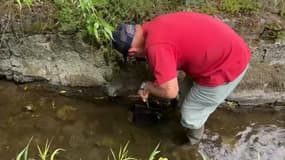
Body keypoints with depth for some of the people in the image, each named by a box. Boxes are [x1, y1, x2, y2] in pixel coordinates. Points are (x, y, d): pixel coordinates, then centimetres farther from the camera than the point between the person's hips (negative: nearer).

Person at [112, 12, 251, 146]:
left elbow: (170, 91, -25)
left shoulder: (156, 46, -26)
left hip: (226, 67, -9)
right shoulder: (154, 26, 4)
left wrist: (147, 86, -7)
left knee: (191, 113, 10)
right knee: (188, 90, 29)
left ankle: (192, 144, 39)